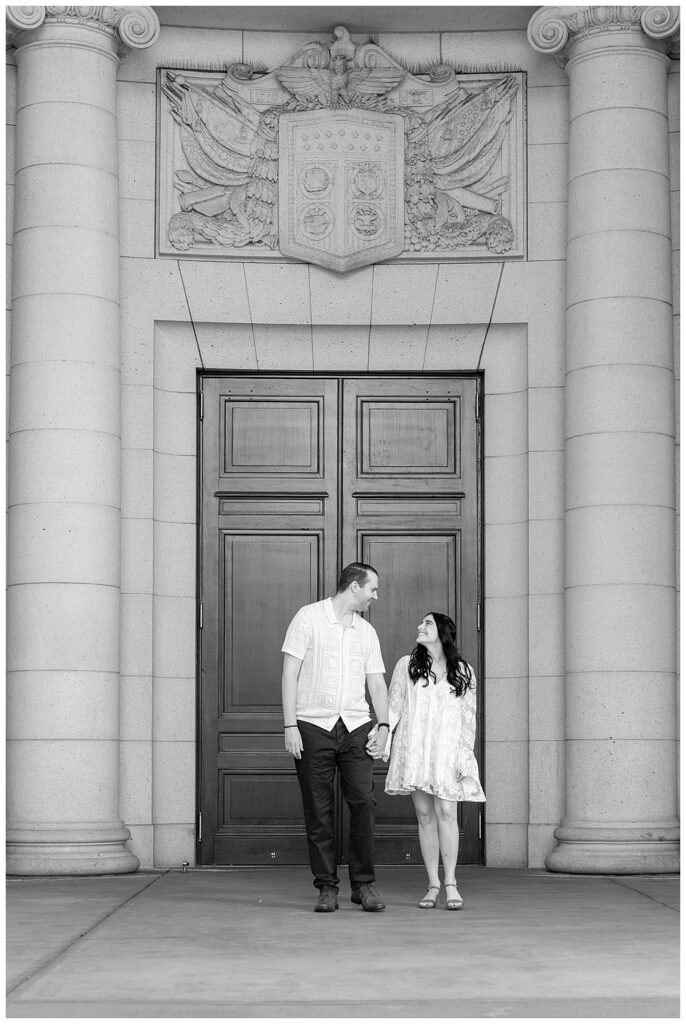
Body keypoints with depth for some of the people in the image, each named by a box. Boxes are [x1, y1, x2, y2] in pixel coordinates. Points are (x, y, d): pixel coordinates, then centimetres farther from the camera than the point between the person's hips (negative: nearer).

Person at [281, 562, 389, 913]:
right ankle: (327, 888, 7)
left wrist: (383, 726, 0)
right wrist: (289, 725, -10)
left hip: (356, 727, 3)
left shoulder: (366, 631, 15)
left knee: (364, 801, -8)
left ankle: (363, 884, 1)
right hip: (313, 726, -3)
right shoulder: (308, 617, 1)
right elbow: (289, 673, -3)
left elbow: (377, 683, 15)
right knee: (318, 812, -1)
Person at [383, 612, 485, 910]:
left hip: (446, 751, -1)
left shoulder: (463, 672, 8)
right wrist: (382, 742, -3)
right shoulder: (407, 665, 10)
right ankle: (433, 884, 5)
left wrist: (465, 758, 1)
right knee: (425, 815, 1)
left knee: (446, 812, -12)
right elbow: (392, 707, 8)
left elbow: (468, 718, 8)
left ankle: (450, 882, -7)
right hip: (413, 748, 1)